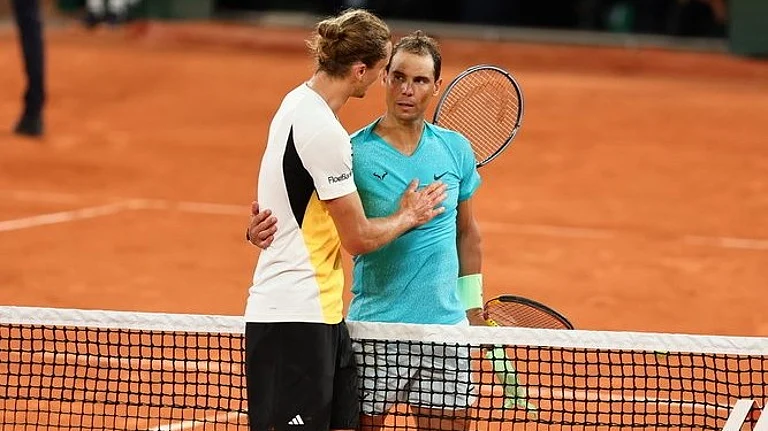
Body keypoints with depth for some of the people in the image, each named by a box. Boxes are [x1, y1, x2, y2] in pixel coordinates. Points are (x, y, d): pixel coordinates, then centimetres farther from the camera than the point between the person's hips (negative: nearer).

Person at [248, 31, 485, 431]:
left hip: (445, 327, 3)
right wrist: (263, 232, -27)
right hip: (374, 327, -3)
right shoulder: (353, 153, -6)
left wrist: (473, 307, 19)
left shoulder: (455, 149, 5)